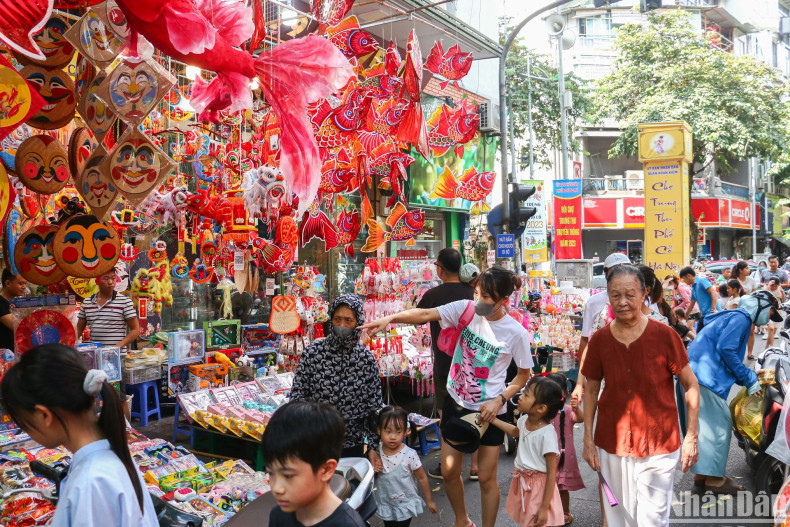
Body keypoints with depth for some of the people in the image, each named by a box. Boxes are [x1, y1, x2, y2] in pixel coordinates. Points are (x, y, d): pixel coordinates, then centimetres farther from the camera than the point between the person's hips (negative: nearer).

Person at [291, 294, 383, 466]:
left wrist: (374, 447, -1)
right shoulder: (313, 352, -7)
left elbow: (374, 407, 1)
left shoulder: (367, 358, -3)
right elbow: (297, 394, -4)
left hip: (352, 446, 1)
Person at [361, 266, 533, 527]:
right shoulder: (465, 309, -11)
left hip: (488, 410, -3)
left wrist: (499, 400, -16)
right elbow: (425, 314, -18)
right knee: (449, 472, 12)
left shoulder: (516, 333, -16)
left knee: (487, 478, 6)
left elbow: (523, 375, -5)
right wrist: (390, 318, -32)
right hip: (456, 403, 3)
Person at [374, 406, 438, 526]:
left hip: (405, 506, -3)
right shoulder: (376, 451, -13)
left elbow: (422, 478, -9)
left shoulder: (409, 454, -22)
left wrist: (429, 501, 0)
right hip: (385, 504, 4)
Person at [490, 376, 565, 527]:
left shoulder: (547, 434, -28)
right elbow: (514, 432, 23)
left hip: (538, 485, -7)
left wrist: (545, 508, -20)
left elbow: (552, 474, -22)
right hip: (522, 482, 7)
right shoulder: (524, 420, -5)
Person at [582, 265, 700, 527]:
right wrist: (588, 439, 4)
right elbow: (591, 390, 6)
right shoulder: (599, 339, -4)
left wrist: (691, 437, -5)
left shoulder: (665, 335, -11)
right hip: (611, 445, 2)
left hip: (659, 447, -2)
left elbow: (691, 385, -2)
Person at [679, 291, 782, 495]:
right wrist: (749, 379, -9)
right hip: (706, 377, -10)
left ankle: (701, 474, 21)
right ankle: (714, 478, 1)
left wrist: (751, 377, 18)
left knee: (701, 424, 14)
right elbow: (726, 349, -17)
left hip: (693, 374, 10)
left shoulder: (731, 317, 26)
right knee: (720, 424, -4)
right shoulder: (741, 317, -4)